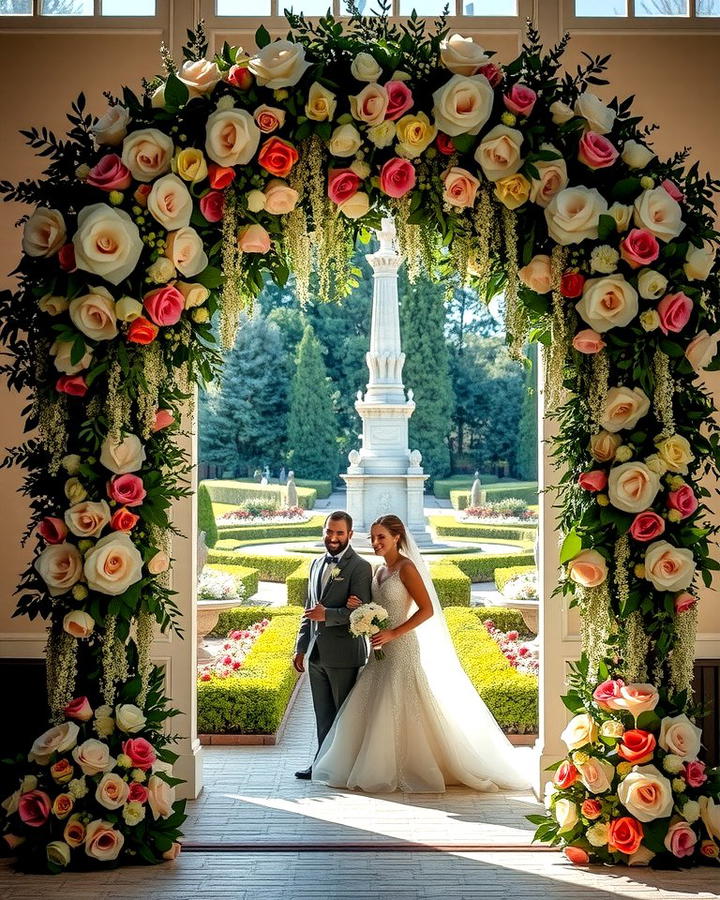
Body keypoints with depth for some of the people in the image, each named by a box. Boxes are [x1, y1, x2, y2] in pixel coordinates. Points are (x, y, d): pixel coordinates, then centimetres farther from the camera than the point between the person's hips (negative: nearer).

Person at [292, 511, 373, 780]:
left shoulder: (360, 567, -10)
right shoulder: (317, 564, 13)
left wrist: (327, 615, -28)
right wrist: (301, 647, 15)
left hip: (343, 654, -7)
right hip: (316, 654, 7)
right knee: (323, 714, 14)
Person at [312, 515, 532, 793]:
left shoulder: (406, 567, -11)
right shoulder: (381, 570, 13)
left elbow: (427, 609, -16)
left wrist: (394, 633, -20)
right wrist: (361, 607, 1)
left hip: (401, 648, -9)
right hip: (381, 652, 9)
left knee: (398, 712, -5)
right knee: (369, 711, 9)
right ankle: (378, 771, 18)